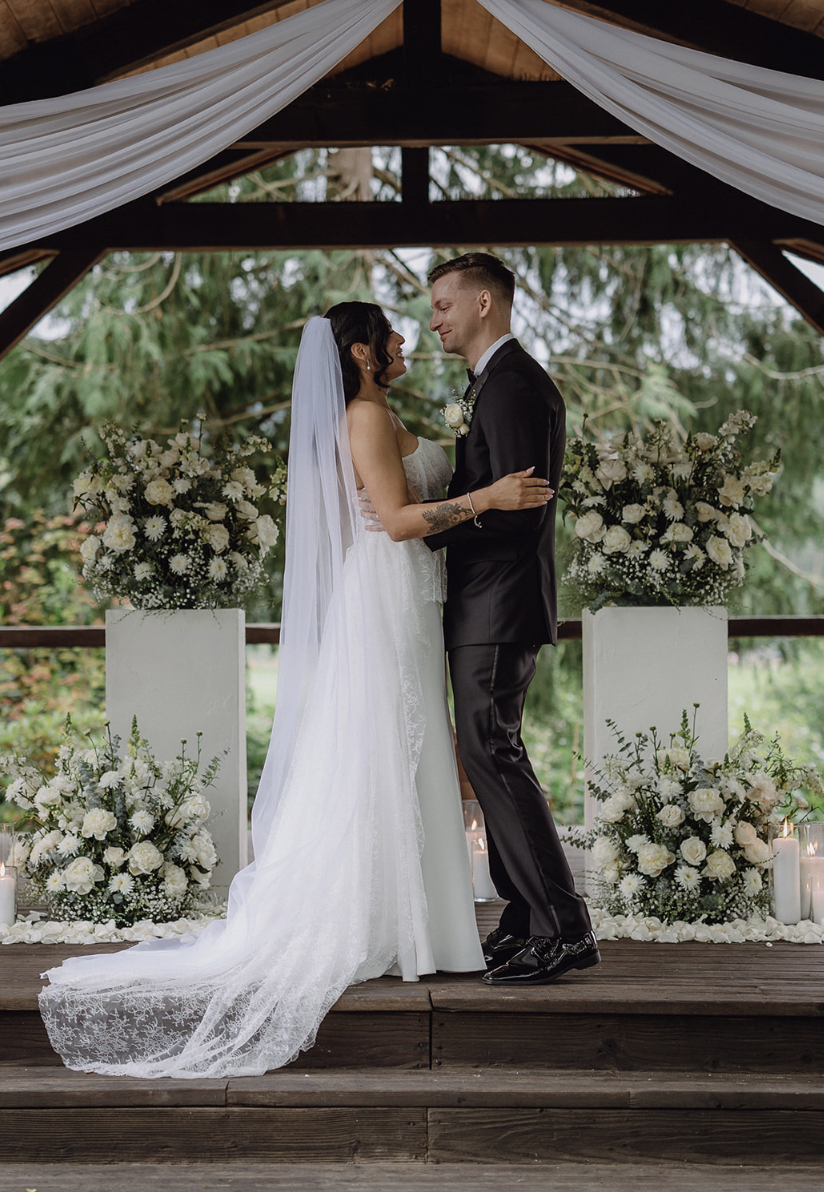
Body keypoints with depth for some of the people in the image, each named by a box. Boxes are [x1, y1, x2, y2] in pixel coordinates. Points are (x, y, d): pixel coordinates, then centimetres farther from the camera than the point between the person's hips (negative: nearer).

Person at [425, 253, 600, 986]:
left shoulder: (515, 385, -15)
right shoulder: (496, 382, 19)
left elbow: (516, 507, -21)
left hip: (500, 605, -11)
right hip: (484, 606, 11)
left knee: (492, 753, -12)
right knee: (491, 755, 11)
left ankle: (564, 929, -12)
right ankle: (527, 921, 16)